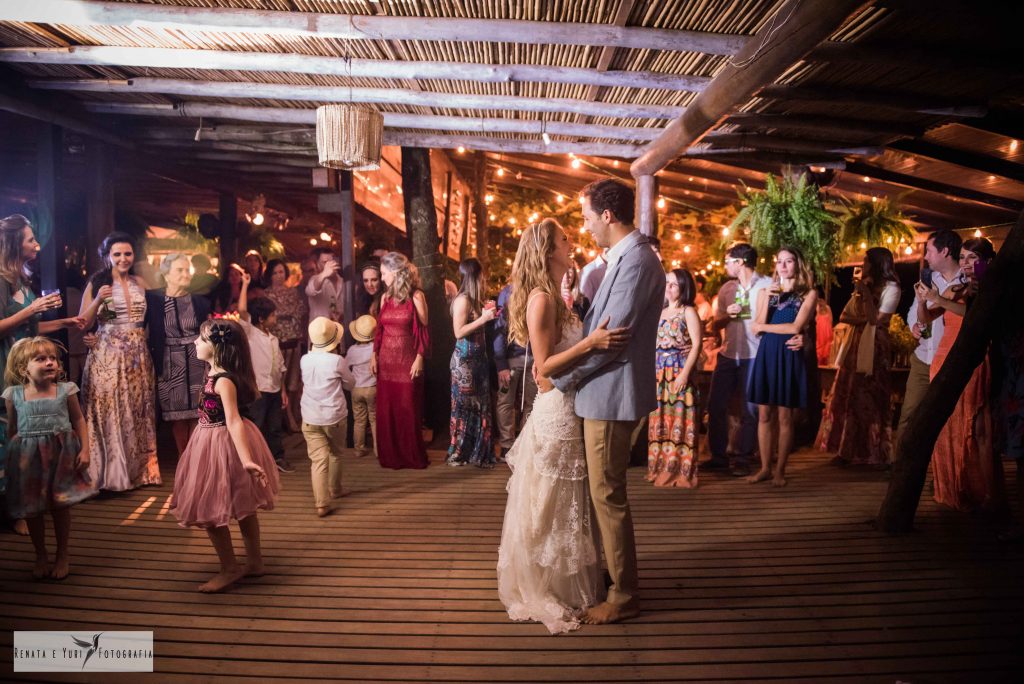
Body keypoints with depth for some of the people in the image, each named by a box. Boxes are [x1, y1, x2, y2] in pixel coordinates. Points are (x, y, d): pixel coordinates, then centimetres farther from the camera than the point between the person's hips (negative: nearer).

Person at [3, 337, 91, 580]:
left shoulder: (65, 390, -5)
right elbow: (12, 430, 7)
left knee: (60, 506, 7)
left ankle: (62, 556, 24)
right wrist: (11, 458, 5)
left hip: (61, 455, -1)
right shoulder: (14, 395, -2)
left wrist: (85, 450, -7)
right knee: (31, 510, 9)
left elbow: (79, 420, 0)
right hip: (28, 458, 1)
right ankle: (41, 556, 29)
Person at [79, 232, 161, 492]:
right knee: (110, 412, -2)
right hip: (107, 357, -4)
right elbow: (82, 324, -5)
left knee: (138, 413, 7)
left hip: (138, 357, 4)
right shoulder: (96, 283, -1)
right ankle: (110, 473, 8)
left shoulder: (140, 283, 10)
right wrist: (98, 300, -18)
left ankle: (138, 469, 17)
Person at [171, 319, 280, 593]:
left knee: (209, 511, 1)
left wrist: (245, 459, -41)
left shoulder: (223, 381, -25)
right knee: (242, 506, 16)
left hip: (219, 446, -10)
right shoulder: (220, 373, 4)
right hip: (214, 443, 10)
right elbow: (252, 393, 17)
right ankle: (254, 562, 28)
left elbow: (234, 421, -34)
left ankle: (230, 569, 15)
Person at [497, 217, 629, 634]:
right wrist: (591, 342, -30)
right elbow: (544, 365, -22)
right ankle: (545, 593, 21)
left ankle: (560, 583, 37)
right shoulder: (541, 298, -17)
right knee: (552, 505, 4)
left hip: (568, 410, 10)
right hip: (556, 412, -10)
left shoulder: (553, 296, 12)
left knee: (564, 504, 20)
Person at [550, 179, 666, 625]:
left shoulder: (636, 260, -19)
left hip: (612, 394, -10)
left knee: (607, 494, 0)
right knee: (605, 491, 20)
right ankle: (610, 571, 36)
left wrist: (559, 378, -13)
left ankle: (624, 596, 15)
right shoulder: (625, 257, 13)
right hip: (606, 391, 10)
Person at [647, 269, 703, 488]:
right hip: (659, 373, 6)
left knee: (679, 419, -5)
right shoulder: (660, 313, 16)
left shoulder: (688, 312, -1)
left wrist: (685, 373, -17)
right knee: (660, 420, 8)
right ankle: (660, 468, 16)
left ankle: (680, 471, 2)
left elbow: (696, 345, -9)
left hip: (680, 372, -6)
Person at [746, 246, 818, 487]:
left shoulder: (809, 293, 3)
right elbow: (757, 329, 1)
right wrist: (768, 298, -8)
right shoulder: (766, 291, 12)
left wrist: (765, 326, -3)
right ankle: (765, 468, 12)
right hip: (766, 355, 3)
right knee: (764, 415, 4)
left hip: (789, 357, -3)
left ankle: (780, 470, 10)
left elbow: (796, 327, -10)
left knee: (784, 417, 1)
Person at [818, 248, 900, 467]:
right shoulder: (863, 286, 18)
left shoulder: (890, 288, -4)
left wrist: (866, 293, -12)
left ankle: (875, 453, 4)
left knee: (870, 401, -4)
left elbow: (875, 319, -15)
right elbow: (844, 316, 12)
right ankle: (848, 450, 9)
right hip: (855, 346, 7)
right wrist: (860, 320, -7)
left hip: (874, 349, -7)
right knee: (848, 398, 4)